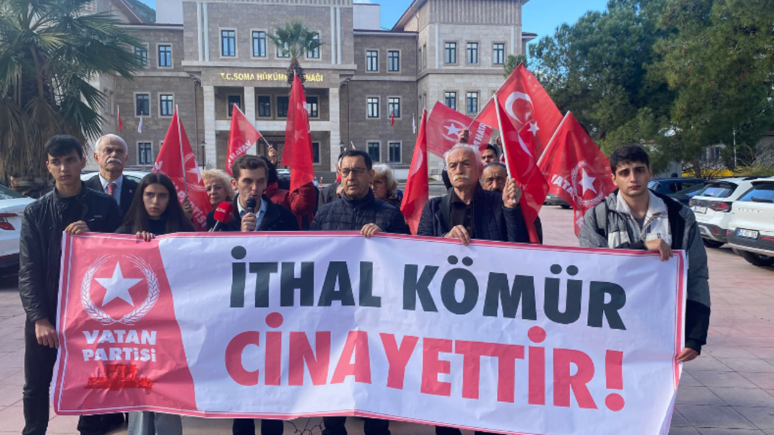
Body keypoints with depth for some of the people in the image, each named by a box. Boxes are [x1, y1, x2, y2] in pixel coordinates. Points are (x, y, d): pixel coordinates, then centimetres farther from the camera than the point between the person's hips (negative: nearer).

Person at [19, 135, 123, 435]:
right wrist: (40, 318, -9)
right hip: (45, 312, 1)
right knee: (36, 387, 11)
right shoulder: (35, 212, 2)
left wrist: (92, 236, -18)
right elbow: (28, 270, -1)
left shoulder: (104, 206, -1)